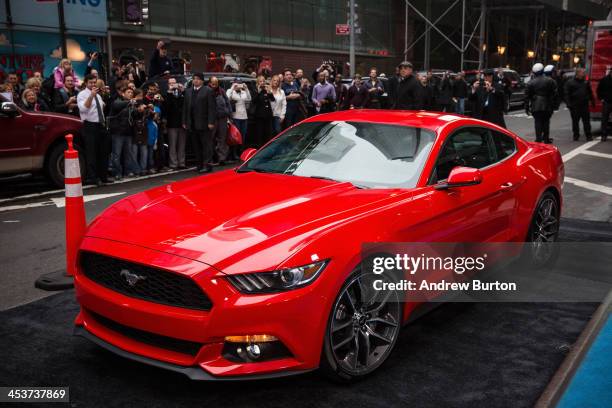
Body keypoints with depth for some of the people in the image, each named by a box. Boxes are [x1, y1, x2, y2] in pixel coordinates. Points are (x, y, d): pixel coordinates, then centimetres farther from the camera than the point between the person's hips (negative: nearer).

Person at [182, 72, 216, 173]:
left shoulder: (208, 91, -1)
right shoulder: (188, 91, 16)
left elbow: (212, 108, -7)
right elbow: (185, 108, 15)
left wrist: (211, 122, -14)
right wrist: (184, 122, 10)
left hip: (203, 123, -5)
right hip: (192, 124, 6)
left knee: (206, 144, -3)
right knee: (196, 146, 9)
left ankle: (207, 165, -2)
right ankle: (199, 164, 15)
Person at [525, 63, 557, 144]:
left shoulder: (530, 83, -3)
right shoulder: (550, 80, 0)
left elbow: (527, 97, -1)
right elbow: (554, 94, 2)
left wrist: (527, 108, 5)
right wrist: (553, 105, 8)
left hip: (536, 107, -1)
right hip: (547, 106, 1)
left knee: (538, 123, 2)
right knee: (546, 122, 11)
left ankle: (538, 139, -2)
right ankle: (546, 139, 18)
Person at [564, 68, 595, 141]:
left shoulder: (586, 82, 12)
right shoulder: (570, 82, -2)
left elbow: (590, 93, 20)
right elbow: (567, 94, -7)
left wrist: (592, 101, 16)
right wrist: (568, 104, -15)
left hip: (585, 105, 3)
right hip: (575, 106, -3)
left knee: (586, 121, 3)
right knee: (575, 121, 5)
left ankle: (588, 135, 8)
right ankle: (576, 135, 14)